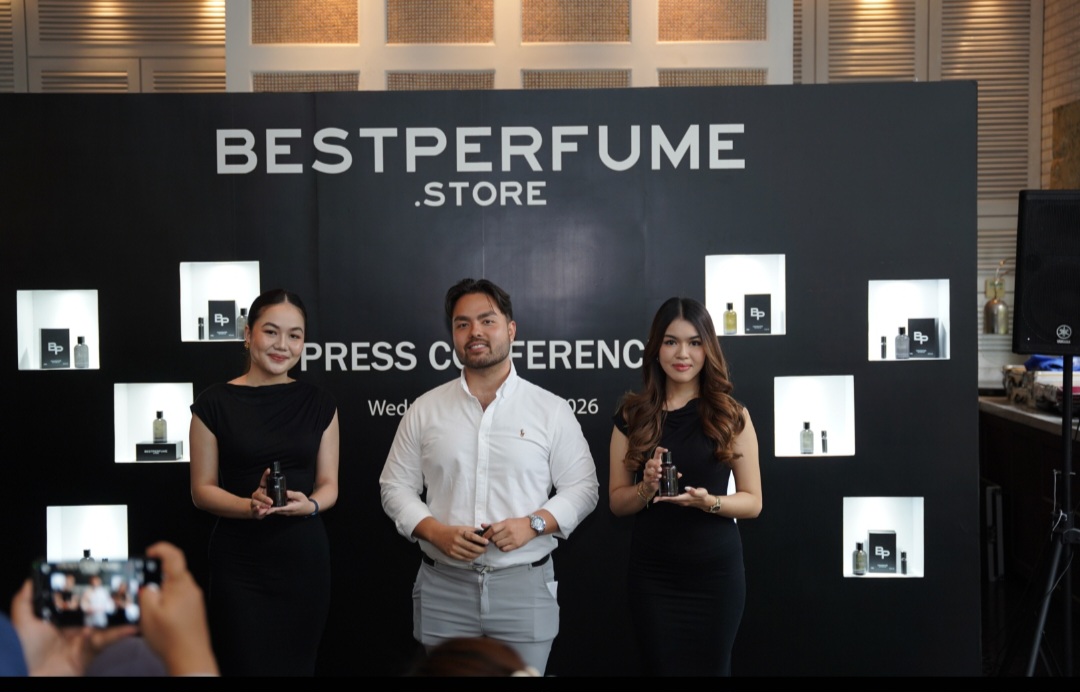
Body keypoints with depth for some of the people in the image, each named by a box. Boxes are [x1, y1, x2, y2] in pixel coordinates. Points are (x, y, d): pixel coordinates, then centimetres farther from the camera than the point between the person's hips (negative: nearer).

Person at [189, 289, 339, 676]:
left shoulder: (318, 403, 5)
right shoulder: (215, 404, -2)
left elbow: (329, 484, 7)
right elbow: (202, 490, -1)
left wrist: (309, 504, -16)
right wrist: (250, 505, -19)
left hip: (305, 559, 3)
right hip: (240, 563, -2)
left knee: (298, 665, 10)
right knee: (246, 665, -4)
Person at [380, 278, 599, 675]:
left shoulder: (551, 410, 1)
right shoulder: (424, 410, 5)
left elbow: (581, 487, 3)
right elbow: (395, 487, 7)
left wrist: (532, 523, -14)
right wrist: (437, 533, -10)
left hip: (525, 586, -1)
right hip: (443, 588, 1)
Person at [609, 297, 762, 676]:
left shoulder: (732, 415, -2)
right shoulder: (632, 416, 1)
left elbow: (753, 501, 0)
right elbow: (616, 501, 5)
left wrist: (708, 501, -18)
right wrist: (647, 488, -15)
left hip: (716, 572, 0)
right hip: (651, 573, 1)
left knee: (711, 668, 9)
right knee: (661, 667, 8)